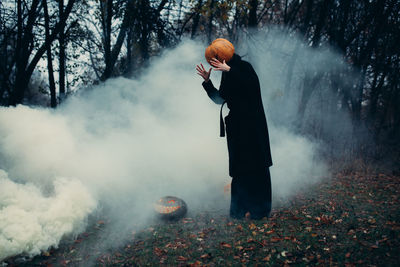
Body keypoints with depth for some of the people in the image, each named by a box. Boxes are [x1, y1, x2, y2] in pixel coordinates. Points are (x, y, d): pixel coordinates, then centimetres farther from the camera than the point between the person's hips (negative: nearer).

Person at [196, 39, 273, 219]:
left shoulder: (245, 67, -9)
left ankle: (259, 209, 7)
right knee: (239, 167, 10)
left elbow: (252, 84, -27)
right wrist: (207, 81, 7)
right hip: (236, 126, 8)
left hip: (252, 125, -8)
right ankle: (241, 208, 18)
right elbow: (220, 98, 16)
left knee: (255, 165, -2)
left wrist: (229, 70, -29)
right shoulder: (227, 75, 13)